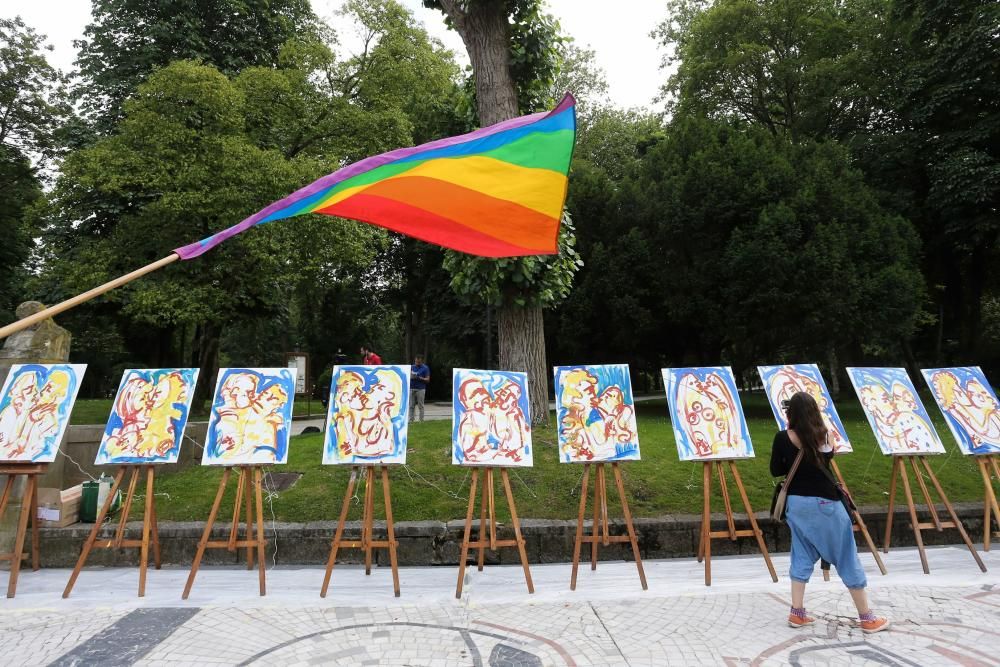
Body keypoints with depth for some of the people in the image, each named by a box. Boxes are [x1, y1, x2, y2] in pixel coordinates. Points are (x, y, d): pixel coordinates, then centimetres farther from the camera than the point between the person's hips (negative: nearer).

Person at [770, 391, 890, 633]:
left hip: (796, 503, 1)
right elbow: (828, 455, 12)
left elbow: (776, 471, -3)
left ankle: (797, 613, 17)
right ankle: (866, 618, 22)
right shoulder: (823, 436, -7)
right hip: (824, 504, -1)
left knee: (802, 557, 14)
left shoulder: (783, 438, -10)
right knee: (847, 558, 11)